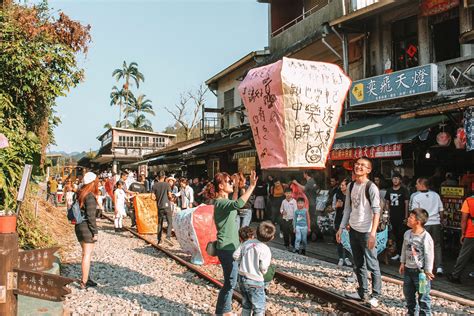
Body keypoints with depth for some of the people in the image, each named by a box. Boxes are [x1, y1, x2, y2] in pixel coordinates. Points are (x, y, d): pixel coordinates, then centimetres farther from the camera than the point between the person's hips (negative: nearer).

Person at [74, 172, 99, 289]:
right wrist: (95, 232, -14)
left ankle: (86, 278, 27)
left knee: (86, 253, 18)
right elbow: (91, 216, -19)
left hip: (79, 226, 9)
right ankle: (84, 282, 2)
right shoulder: (90, 196, -16)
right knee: (87, 255, -2)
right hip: (87, 227, -9)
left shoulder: (80, 194, 10)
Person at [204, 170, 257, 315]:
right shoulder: (220, 202, -22)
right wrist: (251, 186, -45)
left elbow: (233, 206, 33)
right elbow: (238, 204, -43)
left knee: (230, 281, 19)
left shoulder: (223, 201, 10)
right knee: (230, 282, 0)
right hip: (226, 248, -10)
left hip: (229, 247, 10)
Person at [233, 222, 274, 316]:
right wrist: (264, 270, 3)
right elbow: (263, 268, -19)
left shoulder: (246, 243, -2)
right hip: (255, 282, -6)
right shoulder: (266, 250, -16)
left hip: (242, 278, 6)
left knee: (246, 305, 21)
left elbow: (235, 256, 1)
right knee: (259, 308, 5)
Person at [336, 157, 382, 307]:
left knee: (372, 264, 0)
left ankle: (375, 295, 11)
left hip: (366, 231, -7)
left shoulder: (371, 187, -12)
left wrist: (373, 233, -25)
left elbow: (376, 212, -17)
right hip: (353, 230, 7)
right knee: (358, 264, 16)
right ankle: (362, 292, 29)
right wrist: (341, 228, 11)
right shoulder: (351, 186, 9)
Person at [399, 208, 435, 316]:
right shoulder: (407, 234, 2)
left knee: (423, 295, 3)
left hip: (420, 271, -7)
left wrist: (428, 271, -12)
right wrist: (402, 263, 15)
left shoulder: (426, 237, -19)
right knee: (408, 293, 18)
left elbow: (429, 254, -15)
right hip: (408, 269, 7)